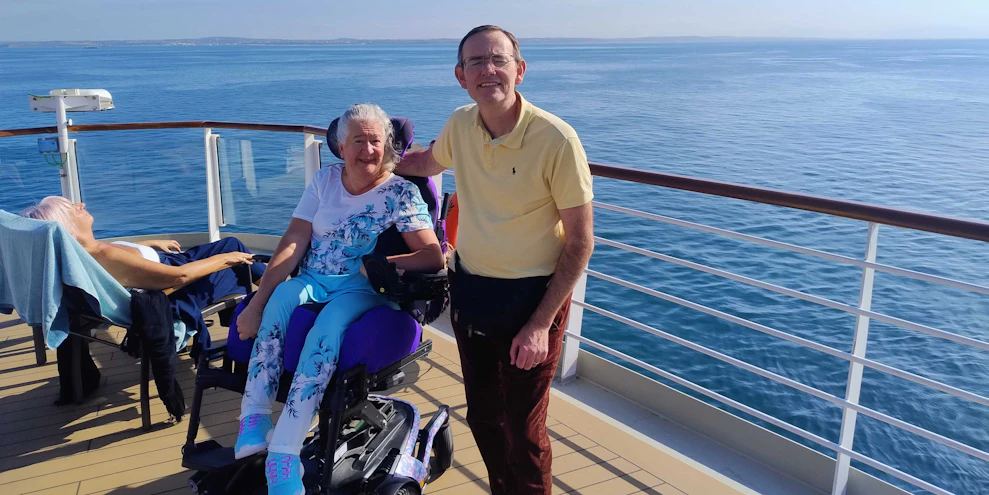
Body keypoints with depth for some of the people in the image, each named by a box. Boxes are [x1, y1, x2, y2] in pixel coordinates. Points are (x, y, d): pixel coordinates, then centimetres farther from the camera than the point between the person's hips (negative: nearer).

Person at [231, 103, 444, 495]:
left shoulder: (400, 192, -4)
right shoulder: (324, 180, 5)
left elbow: (434, 257, -13)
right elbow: (293, 242, -1)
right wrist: (256, 302, -10)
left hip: (363, 290, -3)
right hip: (314, 280, 3)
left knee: (329, 321, -35)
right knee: (282, 295, -31)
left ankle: (283, 453, -36)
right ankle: (254, 418, -29)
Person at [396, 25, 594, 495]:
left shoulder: (556, 138, -20)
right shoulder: (461, 124, -4)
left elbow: (580, 241, -15)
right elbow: (428, 162, 21)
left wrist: (540, 324, -16)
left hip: (531, 297, -5)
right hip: (469, 289, 5)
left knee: (523, 430, 3)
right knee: (482, 417, 19)